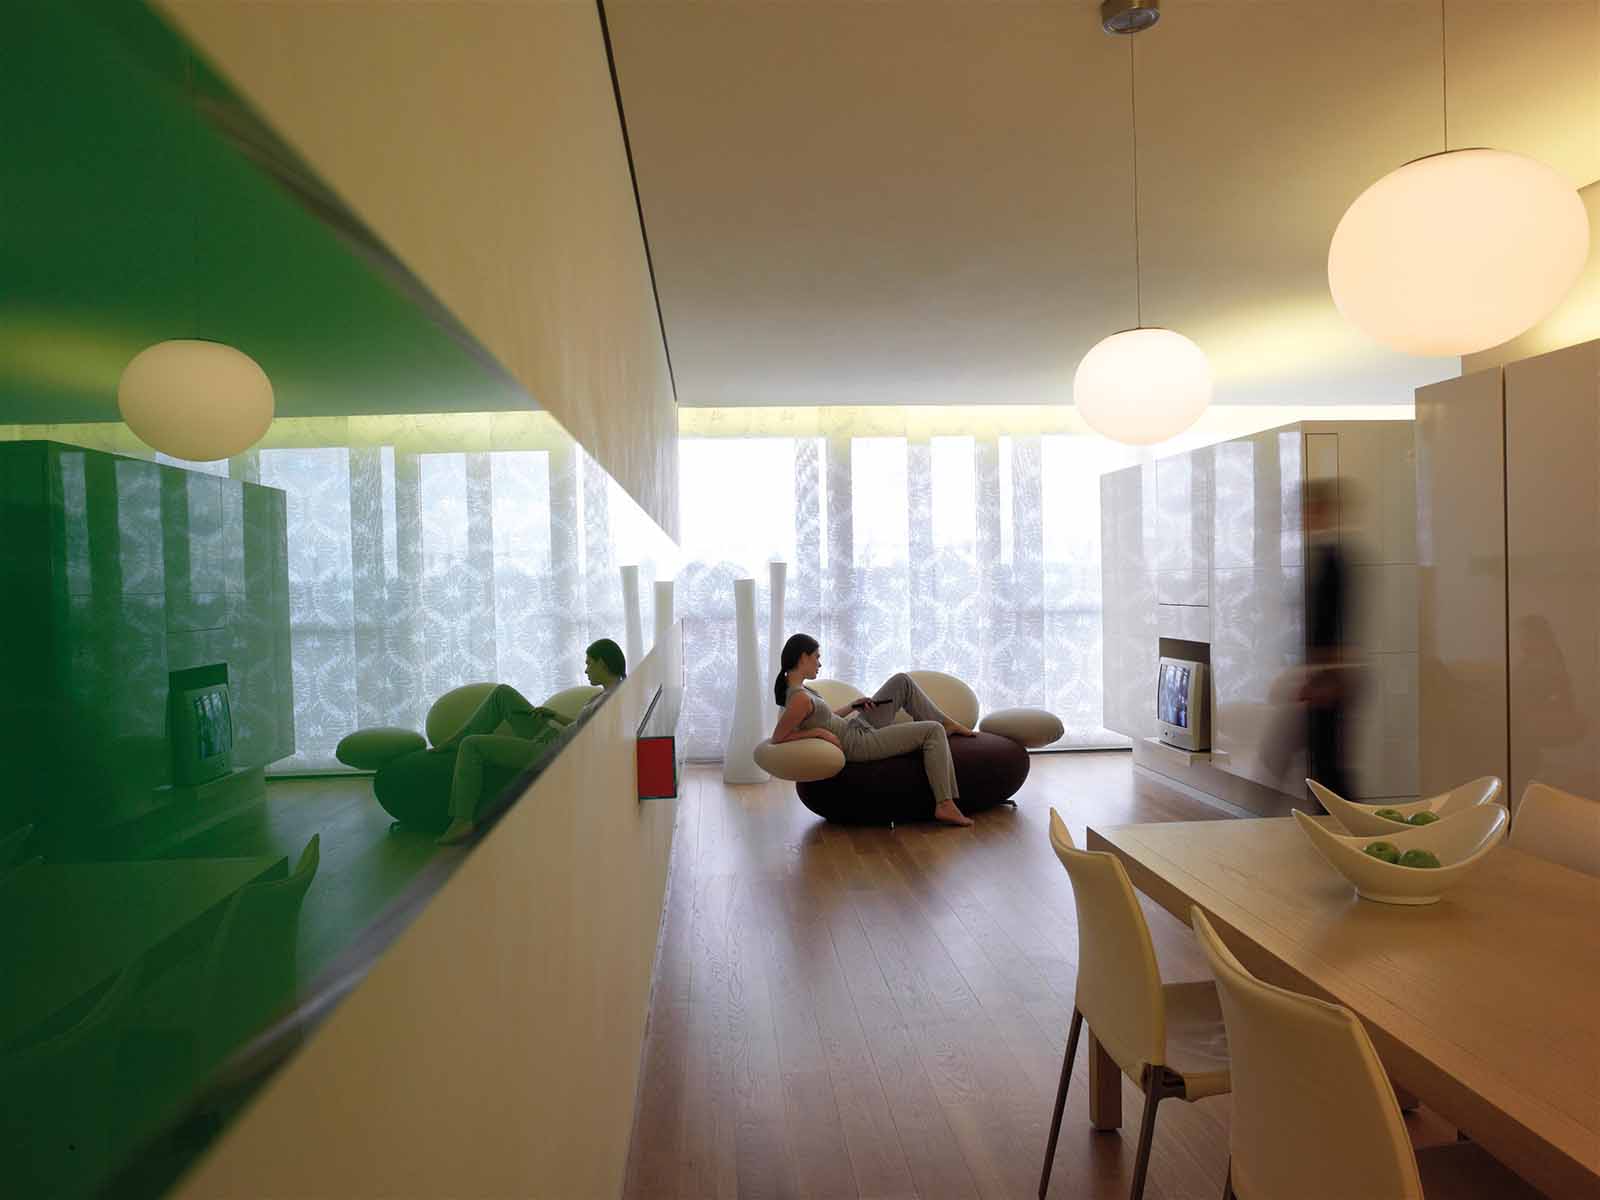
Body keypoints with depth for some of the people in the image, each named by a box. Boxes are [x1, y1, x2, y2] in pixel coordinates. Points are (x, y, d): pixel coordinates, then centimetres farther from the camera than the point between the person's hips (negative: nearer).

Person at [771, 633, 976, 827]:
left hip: (856, 726, 10)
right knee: (933, 731, -12)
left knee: (902, 681, 12)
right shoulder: (800, 698, -27)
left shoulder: (795, 688, 2)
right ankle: (945, 806, -11)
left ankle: (948, 724, 27)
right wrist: (819, 732, -25)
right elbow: (778, 737, -26)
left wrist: (853, 706, 5)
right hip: (858, 744, -10)